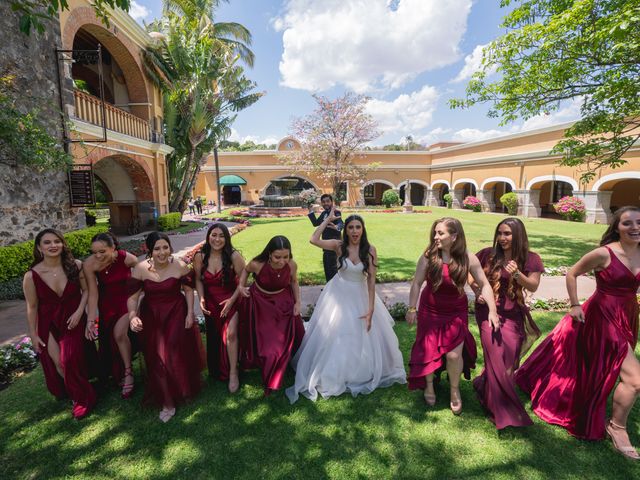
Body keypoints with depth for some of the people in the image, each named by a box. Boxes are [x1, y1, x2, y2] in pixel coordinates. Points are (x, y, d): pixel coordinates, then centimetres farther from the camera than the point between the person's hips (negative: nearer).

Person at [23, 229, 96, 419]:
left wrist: (79, 312, -14)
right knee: (57, 362, 1)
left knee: (71, 359, -8)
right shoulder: (31, 276, -14)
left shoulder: (75, 266, -14)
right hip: (48, 323, 1)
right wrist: (33, 334, 1)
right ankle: (64, 392, 31)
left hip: (73, 319, -1)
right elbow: (32, 307, -4)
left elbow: (86, 290, -3)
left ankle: (82, 398, 13)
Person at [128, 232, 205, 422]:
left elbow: (188, 290, -2)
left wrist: (190, 313, -6)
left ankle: (184, 388, 25)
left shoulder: (180, 266, -13)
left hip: (176, 313, -1)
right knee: (157, 357, 4)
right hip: (151, 316, 2)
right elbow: (133, 296, -7)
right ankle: (167, 401, 21)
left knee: (178, 352, -5)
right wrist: (132, 316, -24)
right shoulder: (140, 269, -10)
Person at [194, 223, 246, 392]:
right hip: (211, 302, 3)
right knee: (214, 338, 16)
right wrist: (201, 299, -10)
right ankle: (216, 372, 41)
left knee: (230, 334, -17)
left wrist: (232, 300, -19)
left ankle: (233, 372, 4)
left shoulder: (234, 256, -19)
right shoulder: (200, 256, -10)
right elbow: (198, 280, 1)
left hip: (231, 300, -3)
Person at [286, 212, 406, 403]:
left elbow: (372, 279, -16)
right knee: (333, 335, 12)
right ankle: (332, 373, 36)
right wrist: (328, 219, -19)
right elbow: (313, 240, -26)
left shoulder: (370, 249, -16)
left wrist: (370, 309, -18)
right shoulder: (339, 246, -14)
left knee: (363, 337, 14)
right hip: (339, 294, 0)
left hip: (360, 296, 0)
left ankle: (362, 372, 43)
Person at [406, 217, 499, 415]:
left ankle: (455, 390, 30)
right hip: (430, 311, 0)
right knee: (429, 351, 10)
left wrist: (492, 311, -11)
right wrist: (412, 308, -10)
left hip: (456, 313, 0)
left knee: (454, 354, -1)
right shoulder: (429, 256, -17)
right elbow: (417, 283, -11)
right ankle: (429, 385, 38)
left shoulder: (468, 259, -14)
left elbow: (484, 284, -6)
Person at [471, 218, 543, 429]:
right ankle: (502, 412, 15)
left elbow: (533, 287, -9)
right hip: (488, 312, -1)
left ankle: (484, 384, 37)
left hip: (513, 315, 2)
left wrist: (517, 274, -28)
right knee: (497, 359, -2)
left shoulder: (530, 259, -3)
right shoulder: (488, 254, -4)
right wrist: (477, 292, -6)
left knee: (508, 360, 8)